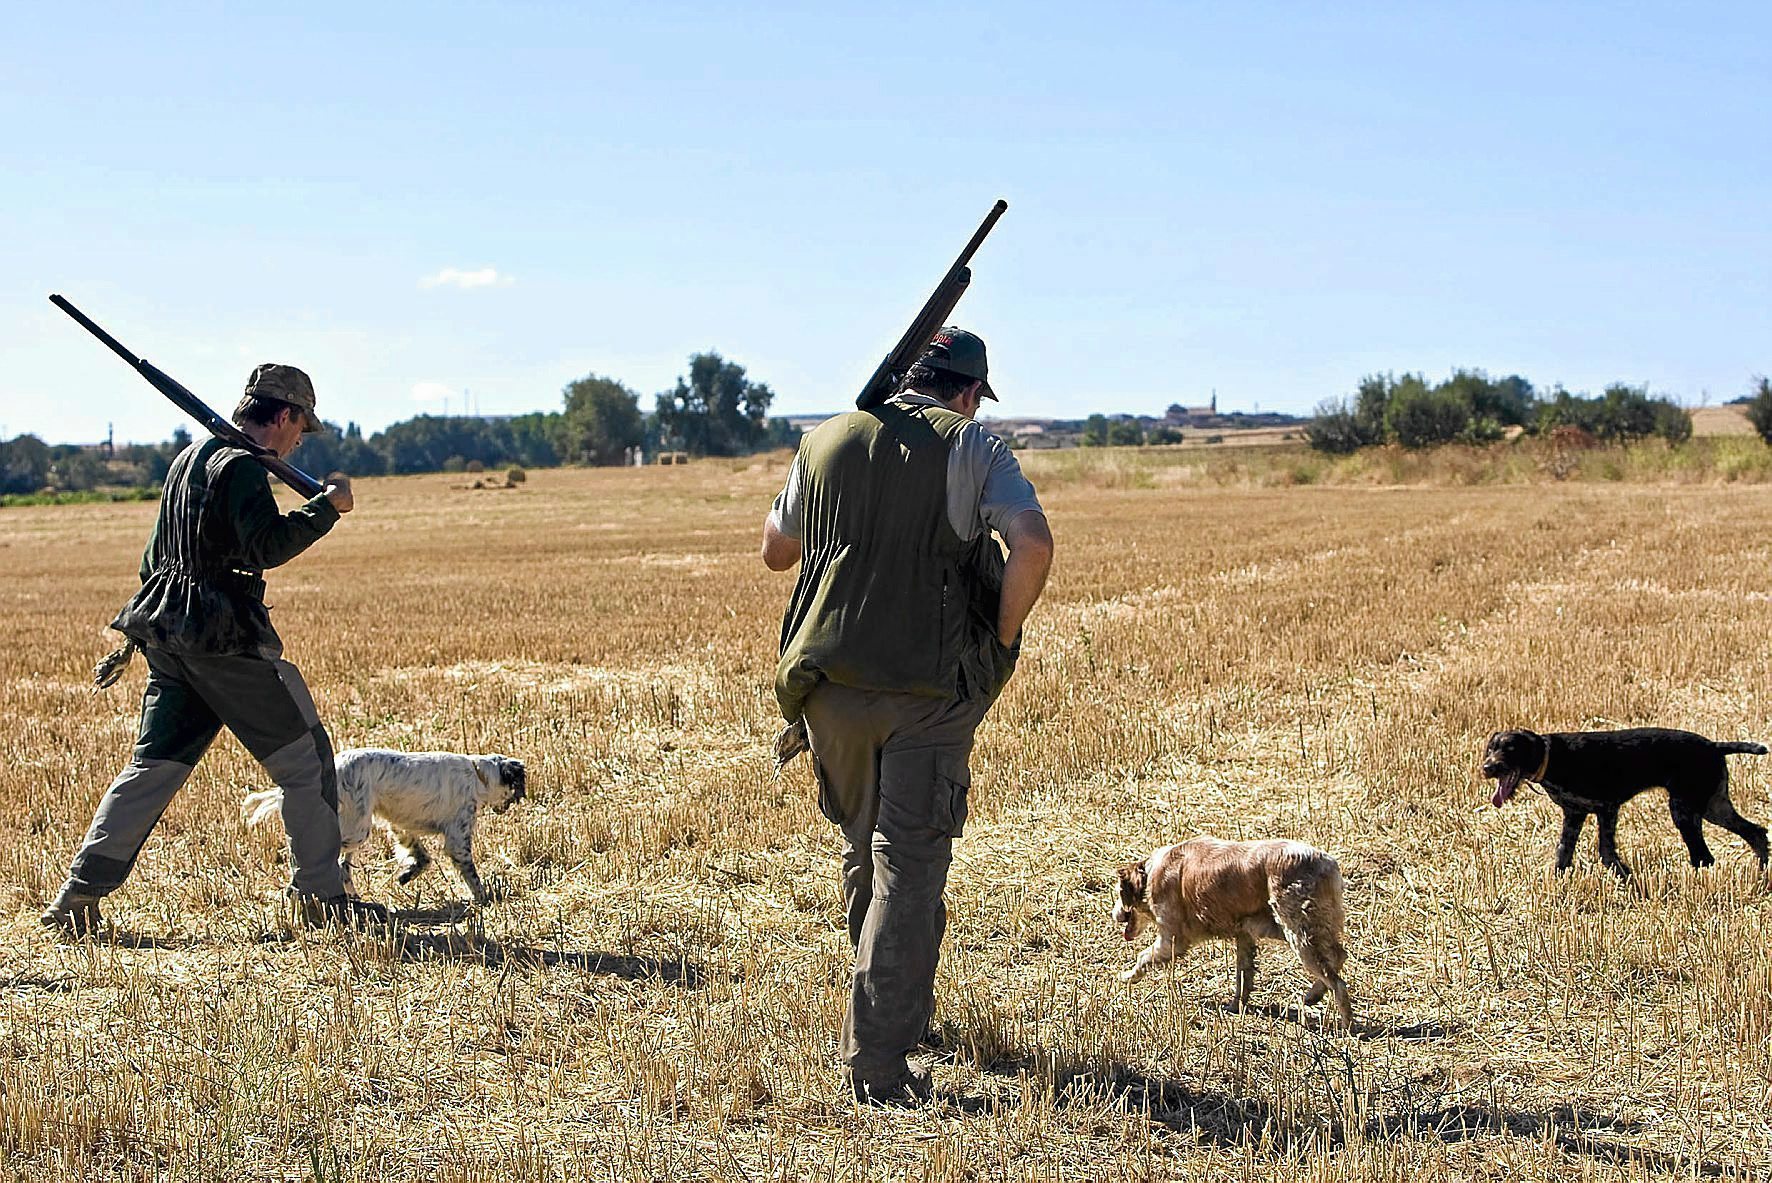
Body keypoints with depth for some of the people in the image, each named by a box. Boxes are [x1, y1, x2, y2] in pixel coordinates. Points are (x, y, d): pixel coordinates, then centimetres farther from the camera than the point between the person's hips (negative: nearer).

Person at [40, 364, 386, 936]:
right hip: (225, 636, -9)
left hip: (169, 636, 9)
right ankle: (321, 896, 2)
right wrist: (328, 506, -14)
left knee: (155, 764, 11)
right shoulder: (242, 465, -12)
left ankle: (79, 894, 7)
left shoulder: (189, 457, 18)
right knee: (304, 756, 0)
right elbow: (267, 546, -25)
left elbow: (153, 558, 24)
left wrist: (135, 640, 28)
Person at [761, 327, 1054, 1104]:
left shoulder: (826, 443, 10)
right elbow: (1033, 546, -17)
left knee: (863, 850, 23)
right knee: (909, 866, -2)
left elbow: (775, 551, 22)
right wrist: (1001, 640, -4)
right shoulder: (972, 448, -2)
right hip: (930, 689, -4)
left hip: (830, 683, 4)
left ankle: (899, 1004, 40)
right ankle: (877, 1065, -8)